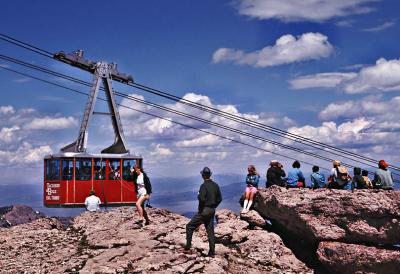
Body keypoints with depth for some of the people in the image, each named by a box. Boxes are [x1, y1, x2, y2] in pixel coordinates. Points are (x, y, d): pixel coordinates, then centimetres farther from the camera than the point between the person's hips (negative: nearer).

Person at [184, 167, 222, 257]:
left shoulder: (204, 185, -16)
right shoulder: (215, 185, 7)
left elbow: (202, 199, -25)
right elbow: (219, 199, 11)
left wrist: (200, 209, -8)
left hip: (204, 211, -7)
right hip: (212, 211, 7)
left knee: (189, 227, 5)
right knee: (210, 231, 11)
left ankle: (188, 248, 3)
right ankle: (212, 252, 11)